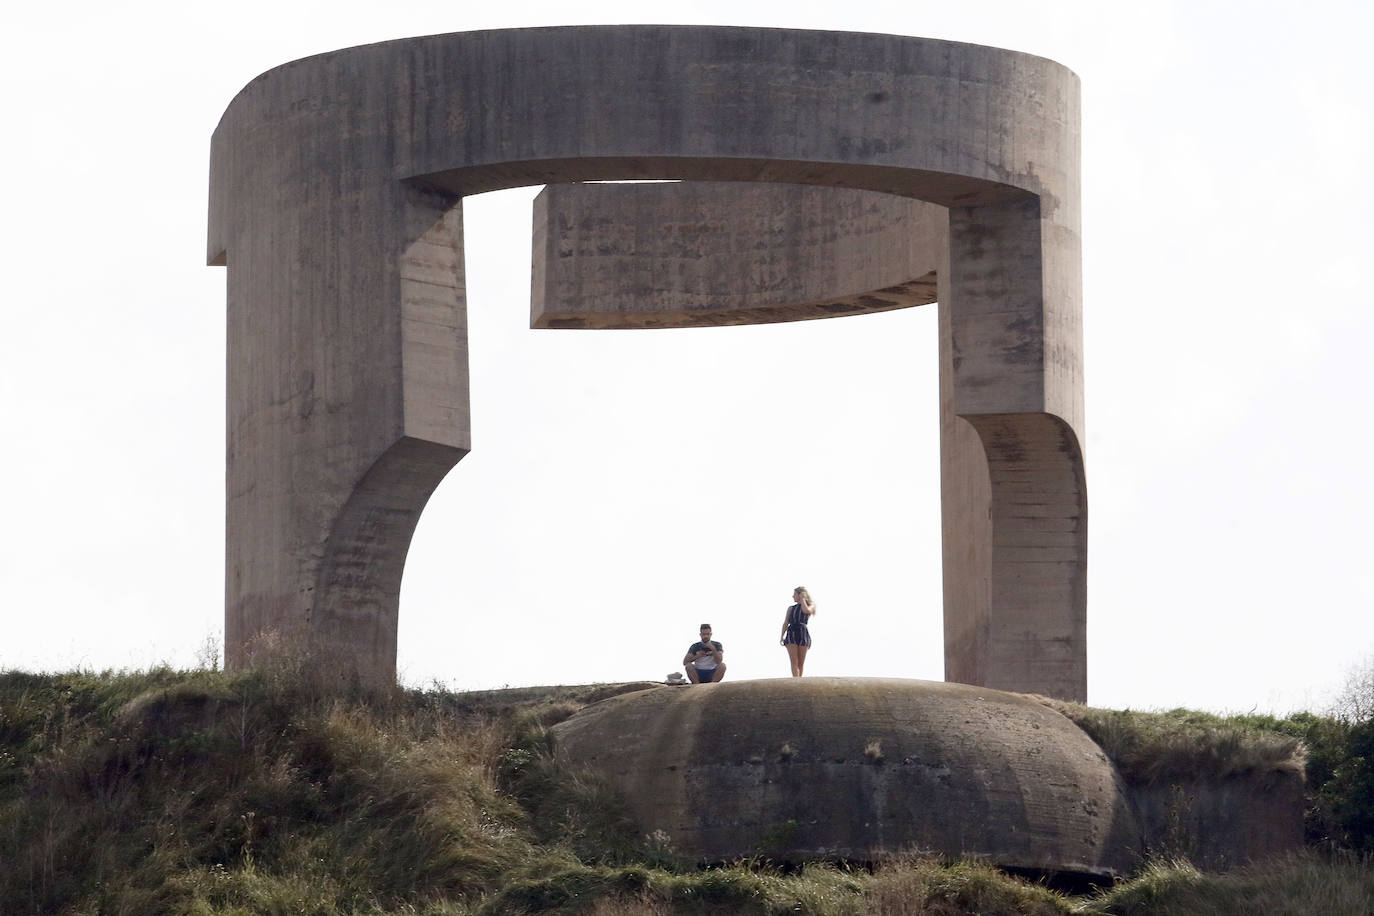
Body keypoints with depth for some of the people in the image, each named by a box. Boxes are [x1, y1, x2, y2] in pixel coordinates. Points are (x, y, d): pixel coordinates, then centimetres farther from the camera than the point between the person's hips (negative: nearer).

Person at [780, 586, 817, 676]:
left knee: (801, 663, -2)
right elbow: (785, 623, 12)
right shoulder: (791, 608, 21)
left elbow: (806, 610, -13)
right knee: (794, 661, -12)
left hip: (803, 634, -2)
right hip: (791, 634, 2)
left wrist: (802, 599, 3)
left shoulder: (810, 606, 12)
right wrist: (782, 636, -2)